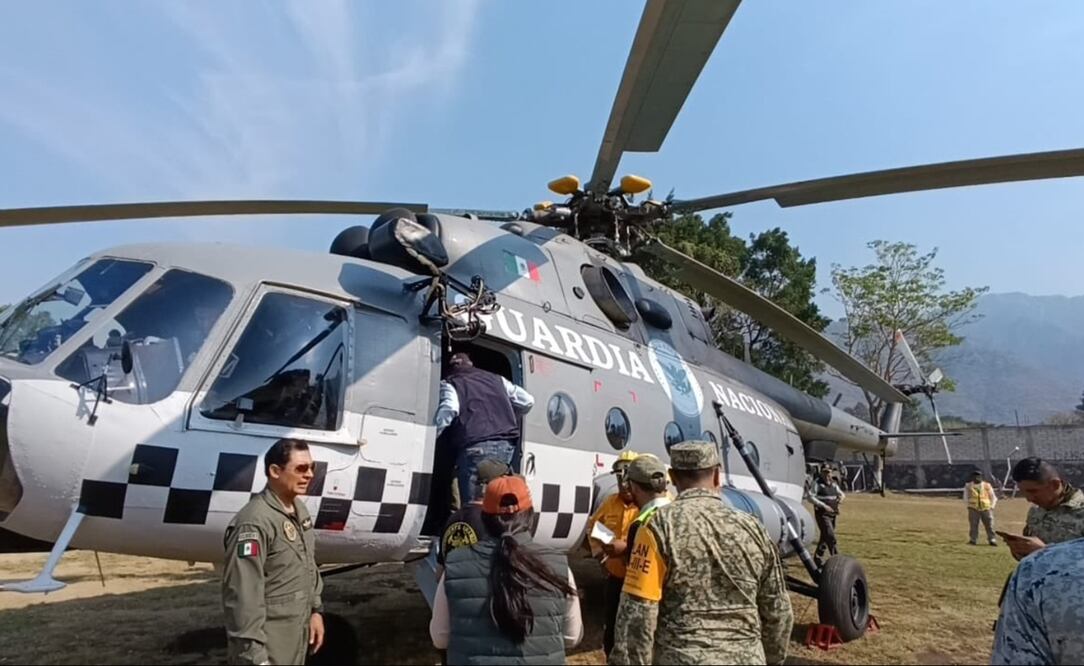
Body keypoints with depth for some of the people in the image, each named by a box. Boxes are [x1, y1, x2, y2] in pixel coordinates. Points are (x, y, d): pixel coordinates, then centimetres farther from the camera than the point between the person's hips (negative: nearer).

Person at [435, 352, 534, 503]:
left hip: (476, 446, -5)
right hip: (505, 444, 5)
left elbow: (449, 409, -11)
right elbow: (527, 401, 24)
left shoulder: (450, 383, 11)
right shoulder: (496, 379, 26)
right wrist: (509, 417, 40)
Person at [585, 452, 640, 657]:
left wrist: (626, 547, -33)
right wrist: (597, 549, 6)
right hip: (614, 577, 6)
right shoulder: (610, 502, 4)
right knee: (610, 625, 20)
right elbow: (592, 524, 21)